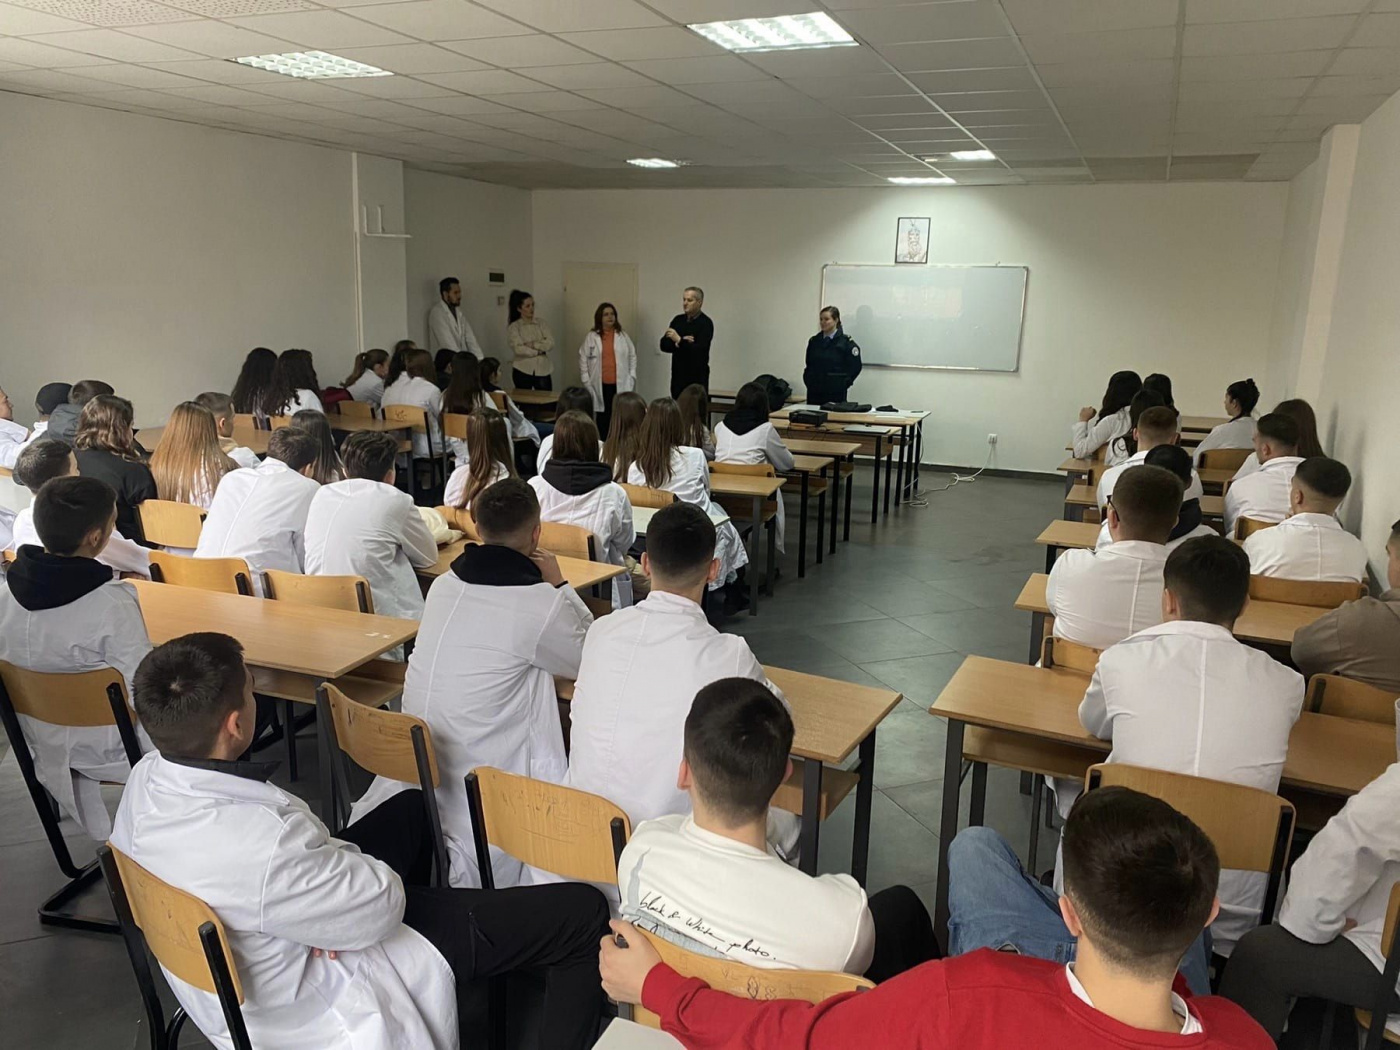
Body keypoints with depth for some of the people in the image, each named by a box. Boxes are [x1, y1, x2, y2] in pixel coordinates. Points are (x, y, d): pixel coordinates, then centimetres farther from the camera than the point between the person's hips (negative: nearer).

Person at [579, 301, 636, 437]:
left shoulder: (623, 336, 9)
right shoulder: (591, 337, 4)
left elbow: (632, 356, 12)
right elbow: (583, 358, 5)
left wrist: (631, 377, 5)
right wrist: (586, 380, 0)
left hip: (620, 385, 1)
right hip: (600, 385, -1)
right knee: (603, 416, 4)